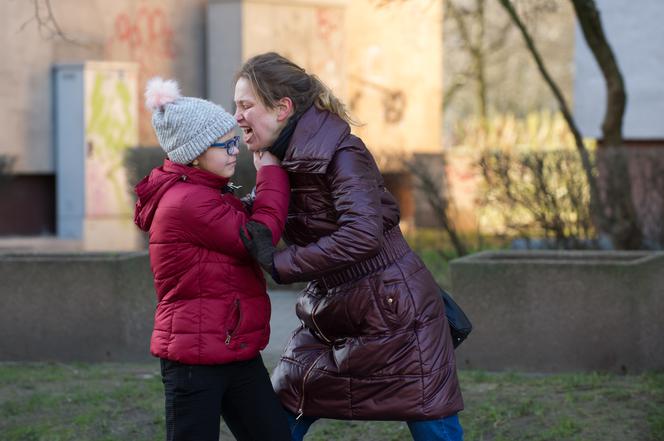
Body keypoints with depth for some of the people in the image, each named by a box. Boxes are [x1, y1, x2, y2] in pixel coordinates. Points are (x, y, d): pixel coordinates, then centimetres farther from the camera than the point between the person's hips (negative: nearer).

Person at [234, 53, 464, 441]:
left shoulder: (341, 153, -20)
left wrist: (278, 263, -30)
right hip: (330, 318, 8)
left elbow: (363, 234, -33)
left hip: (393, 315, -8)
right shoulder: (285, 157, 5)